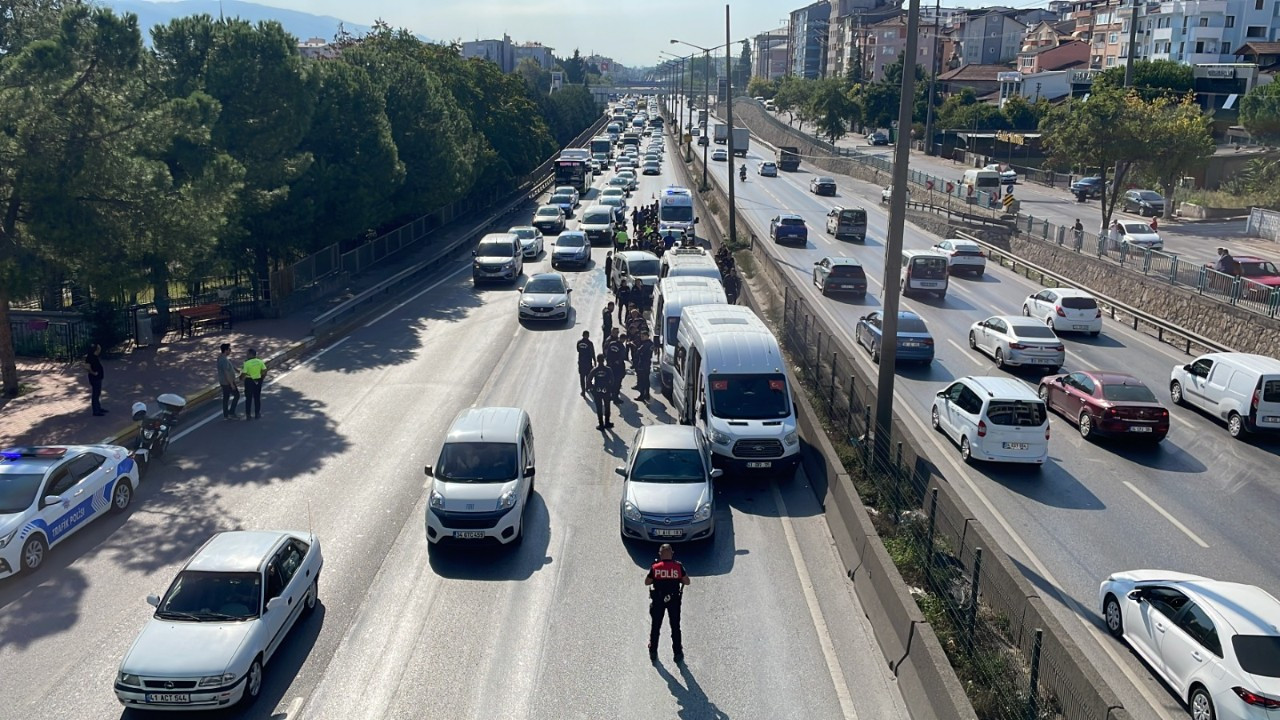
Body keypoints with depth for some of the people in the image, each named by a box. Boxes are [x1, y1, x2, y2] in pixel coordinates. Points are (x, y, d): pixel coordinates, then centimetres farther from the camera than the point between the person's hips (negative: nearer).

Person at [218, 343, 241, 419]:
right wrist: (232, 384, -22)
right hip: (228, 382, -10)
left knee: (226, 398, 14)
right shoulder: (224, 360, -25)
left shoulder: (220, 358, 7)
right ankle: (231, 413, 3)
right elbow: (227, 373, -25)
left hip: (223, 382, 10)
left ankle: (225, 415, 18)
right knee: (236, 395, 3)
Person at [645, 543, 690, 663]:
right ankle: (678, 653, 16)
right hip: (674, 599, 0)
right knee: (675, 627, 12)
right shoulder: (678, 566, -10)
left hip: (658, 600, 0)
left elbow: (647, 582, -1)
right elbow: (687, 581, -4)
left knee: (655, 626, 16)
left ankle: (653, 652, 24)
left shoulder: (655, 567, -11)